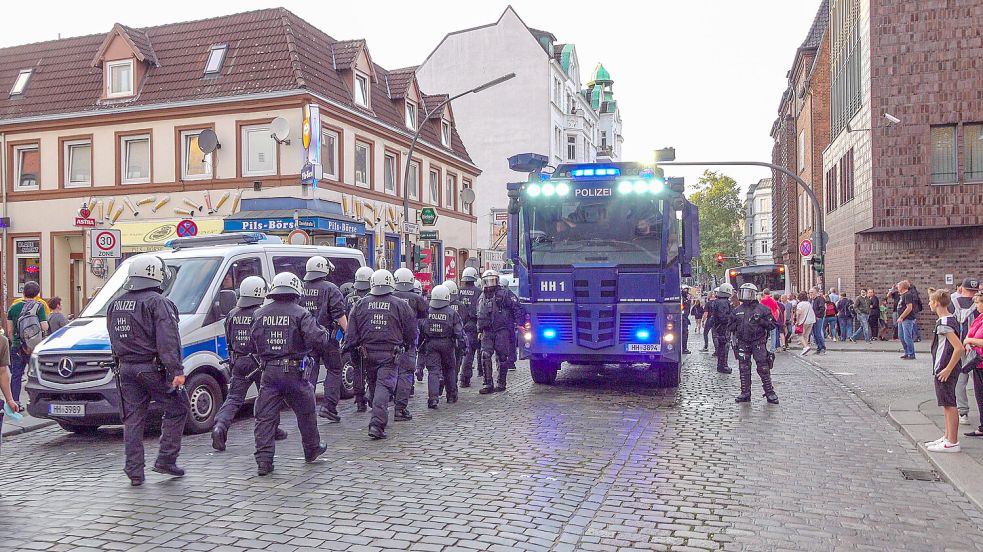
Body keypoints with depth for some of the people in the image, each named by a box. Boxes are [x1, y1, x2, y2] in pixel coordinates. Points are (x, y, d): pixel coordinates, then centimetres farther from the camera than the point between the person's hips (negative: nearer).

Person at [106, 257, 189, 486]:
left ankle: (134, 471, 13)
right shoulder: (157, 302, -12)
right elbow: (168, 340, -19)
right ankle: (165, 460, 6)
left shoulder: (115, 304, 14)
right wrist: (176, 370, -22)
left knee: (132, 419, 10)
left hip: (126, 369, 7)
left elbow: (115, 339, 19)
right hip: (153, 368, -7)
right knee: (178, 409, 7)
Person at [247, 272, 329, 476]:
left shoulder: (260, 314, 6)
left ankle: (263, 460, 1)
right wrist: (323, 332, 3)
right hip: (295, 372, -2)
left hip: (268, 373, 2)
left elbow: (249, 346, 8)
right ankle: (312, 449, 33)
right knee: (306, 412, 17)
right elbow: (317, 340, -18)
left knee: (265, 416, 7)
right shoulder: (301, 314, -8)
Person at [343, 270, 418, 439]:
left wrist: (348, 348, 14)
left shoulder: (361, 304, 5)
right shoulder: (401, 305, -2)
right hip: (390, 354, -3)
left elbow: (352, 333, 5)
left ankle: (380, 419, 32)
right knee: (384, 386, -7)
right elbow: (412, 331, 4)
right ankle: (378, 423, -19)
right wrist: (408, 346, 20)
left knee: (373, 385, 18)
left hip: (367, 353, 3)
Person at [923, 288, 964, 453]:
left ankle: (952, 443, 1)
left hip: (945, 370, -10)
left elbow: (959, 348, -27)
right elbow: (957, 345, 21)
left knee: (949, 405, -4)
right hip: (944, 368, 10)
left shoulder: (944, 323, -20)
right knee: (947, 405, 16)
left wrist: (948, 369, -22)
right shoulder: (950, 319, 11)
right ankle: (947, 437, 25)